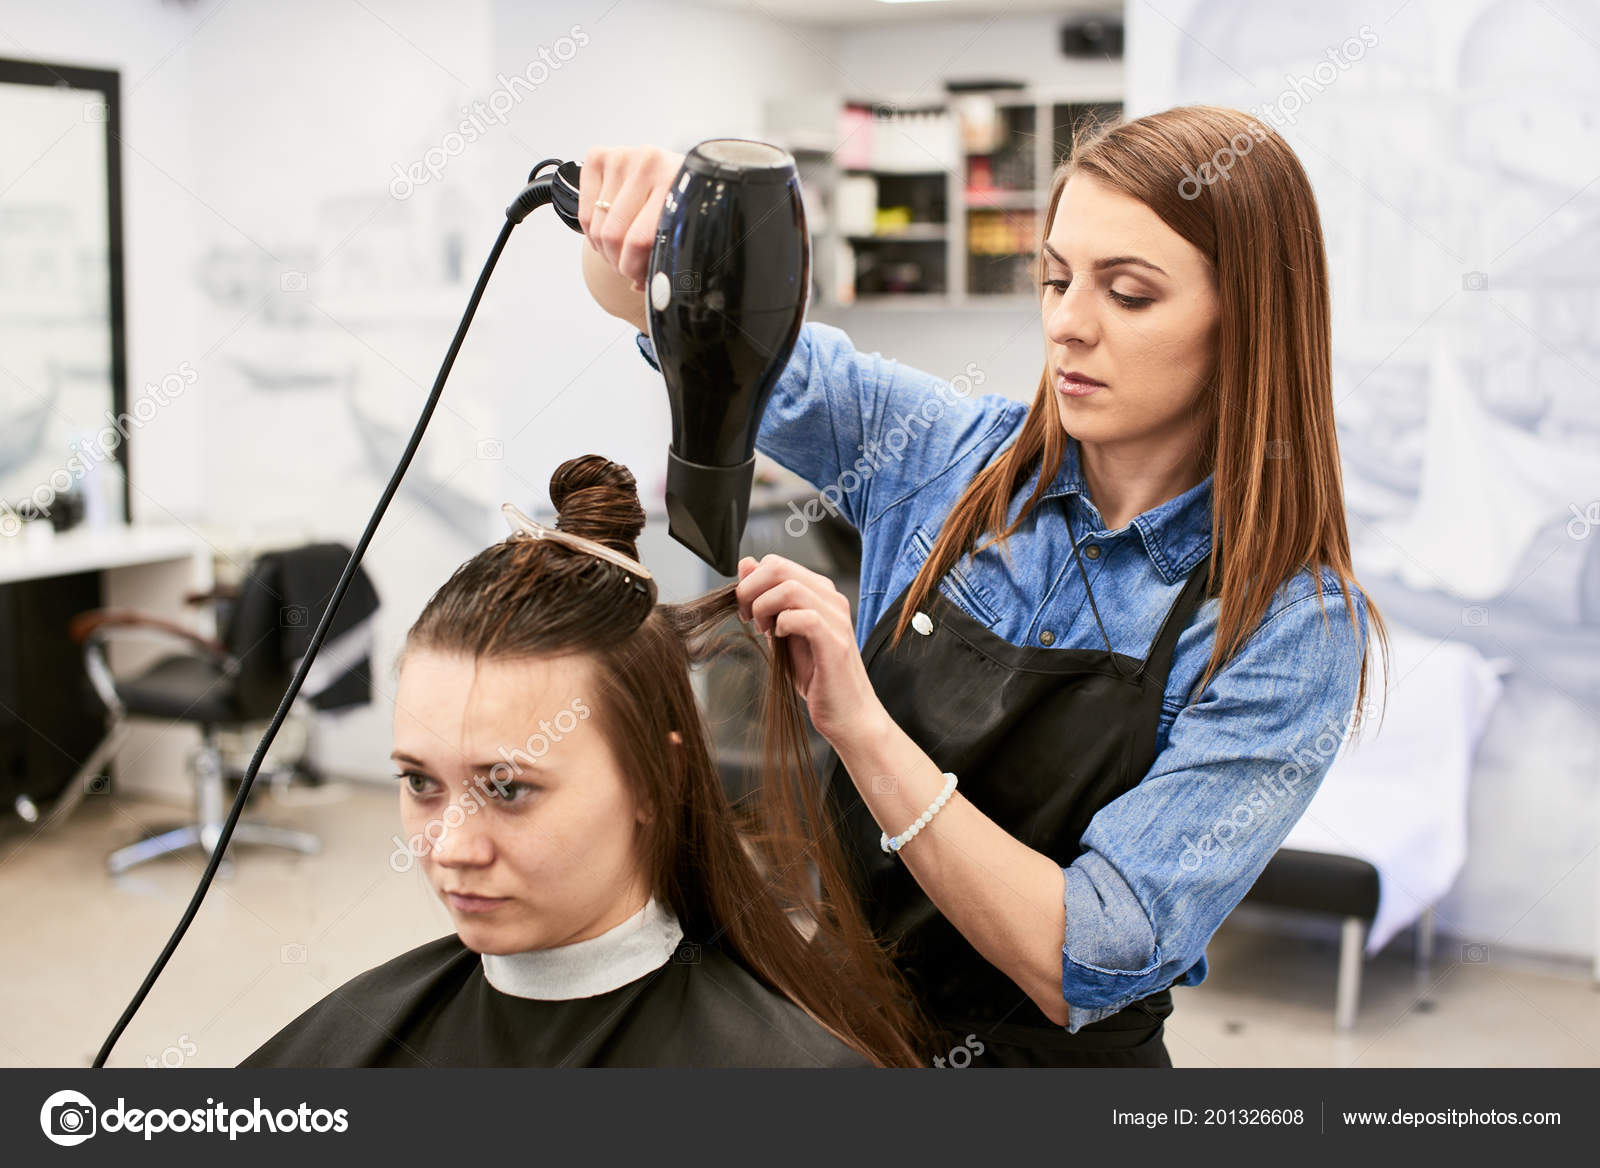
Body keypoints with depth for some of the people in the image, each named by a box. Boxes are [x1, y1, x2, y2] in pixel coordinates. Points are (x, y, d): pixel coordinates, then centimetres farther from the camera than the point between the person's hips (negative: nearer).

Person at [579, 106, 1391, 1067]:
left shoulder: (1290, 627, -16)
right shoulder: (953, 455, -5)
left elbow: (1088, 966, -23)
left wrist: (859, 727, -32)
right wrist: (634, 230, -20)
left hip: (1050, 1057, -4)